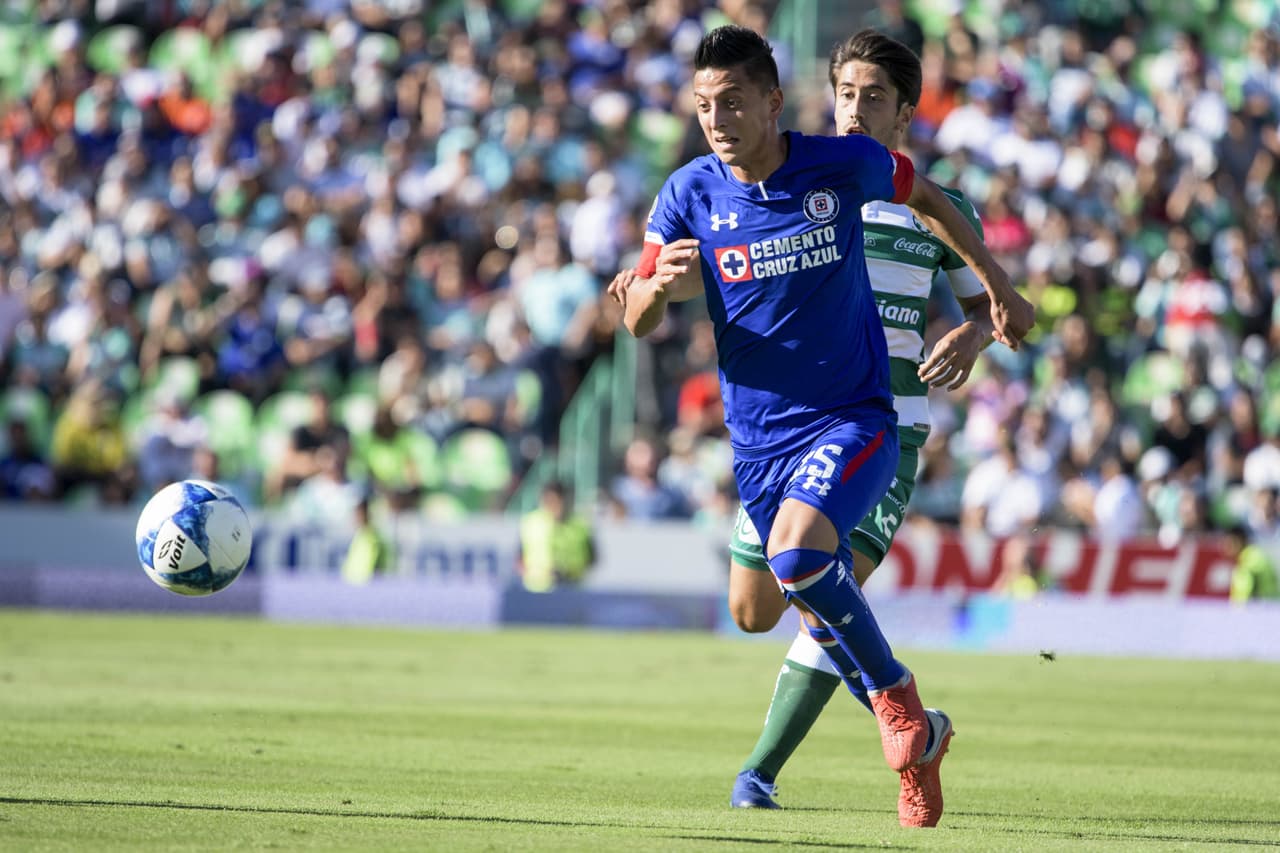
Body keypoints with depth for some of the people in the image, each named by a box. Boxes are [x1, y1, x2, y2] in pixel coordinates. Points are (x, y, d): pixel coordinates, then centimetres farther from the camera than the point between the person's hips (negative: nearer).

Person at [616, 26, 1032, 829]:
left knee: (797, 553, -29)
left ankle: (895, 694, -8)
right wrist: (662, 286, -26)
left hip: (853, 417, -4)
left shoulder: (843, 165, -10)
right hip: (759, 438, 4)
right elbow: (640, 323, -3)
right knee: (826, 617, 11)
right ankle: (917, 741, 34)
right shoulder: (691, 193, -6)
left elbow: (925, 195, 11)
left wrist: (998, 285, 18)